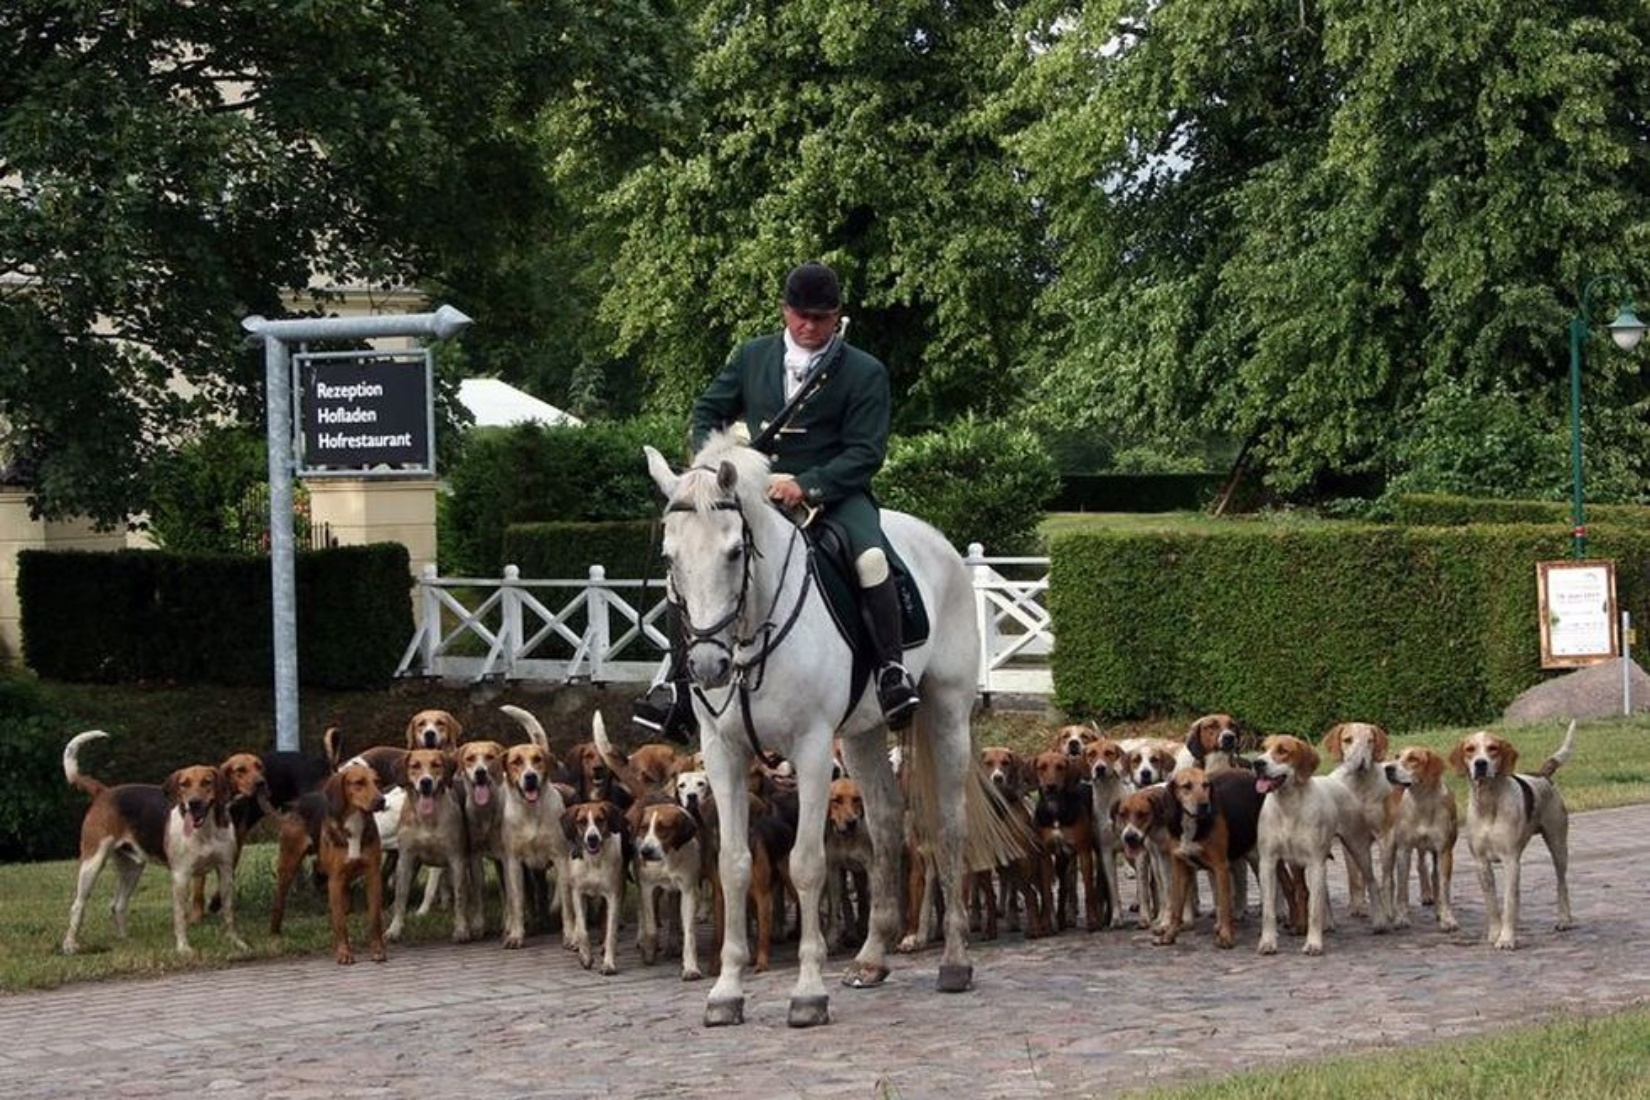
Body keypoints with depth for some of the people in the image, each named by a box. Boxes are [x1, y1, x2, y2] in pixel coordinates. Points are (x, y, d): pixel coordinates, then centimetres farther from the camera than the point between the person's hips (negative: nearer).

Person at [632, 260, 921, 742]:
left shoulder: (865, 373, 0)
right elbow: (707, 412, 18)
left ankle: (892, 671, -23)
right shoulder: (751, 356, 12)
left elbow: (865, 453, -7)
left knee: (871, 557, -33)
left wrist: (805, 485, -22)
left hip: (831, 491, -3)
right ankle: (679, 680, -8)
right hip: (753, 491, 3)